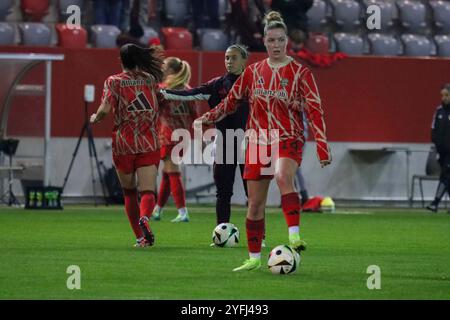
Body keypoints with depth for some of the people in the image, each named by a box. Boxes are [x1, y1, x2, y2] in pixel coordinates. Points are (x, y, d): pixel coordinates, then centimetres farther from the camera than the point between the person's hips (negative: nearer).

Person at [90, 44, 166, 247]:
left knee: (129, 193, 16)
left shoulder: (114, 81, -1)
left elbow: (106, 108, -14)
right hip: (149, 144, 1)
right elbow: (165, 104, 10)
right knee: (147, 191, -7)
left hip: (123, 144, -1)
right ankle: (144, 218, -39)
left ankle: (140, 237, 14)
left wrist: (96, 118, 6)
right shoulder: (151, 80, 7)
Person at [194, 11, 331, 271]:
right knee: (255, 203, 5)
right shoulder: (254, 72, 7)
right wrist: (208, 118, 14)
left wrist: (323, 148, -13)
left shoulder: (300, 73, -3)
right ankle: (254, 258, 18)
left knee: (283, 176, -36)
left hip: (289, 140, -4)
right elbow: (232, 100, 21)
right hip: (258, 141, 4)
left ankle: (295, 236, -41)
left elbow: (315, 111, -7)